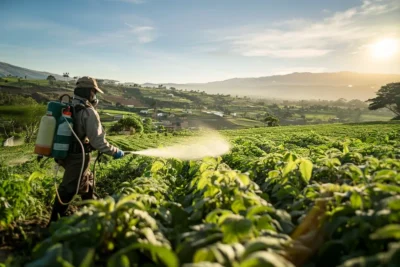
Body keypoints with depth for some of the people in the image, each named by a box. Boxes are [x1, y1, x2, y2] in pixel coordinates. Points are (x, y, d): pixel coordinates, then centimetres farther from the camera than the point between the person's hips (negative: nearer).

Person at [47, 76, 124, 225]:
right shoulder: (88, 112, -19)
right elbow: (97, 141, -22)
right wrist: (115, 152, -10)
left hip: (65, 155, 9)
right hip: (77, 157, -9)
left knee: (87, 181, 24)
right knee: (67, 191, 2)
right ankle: (54, 223, 14)